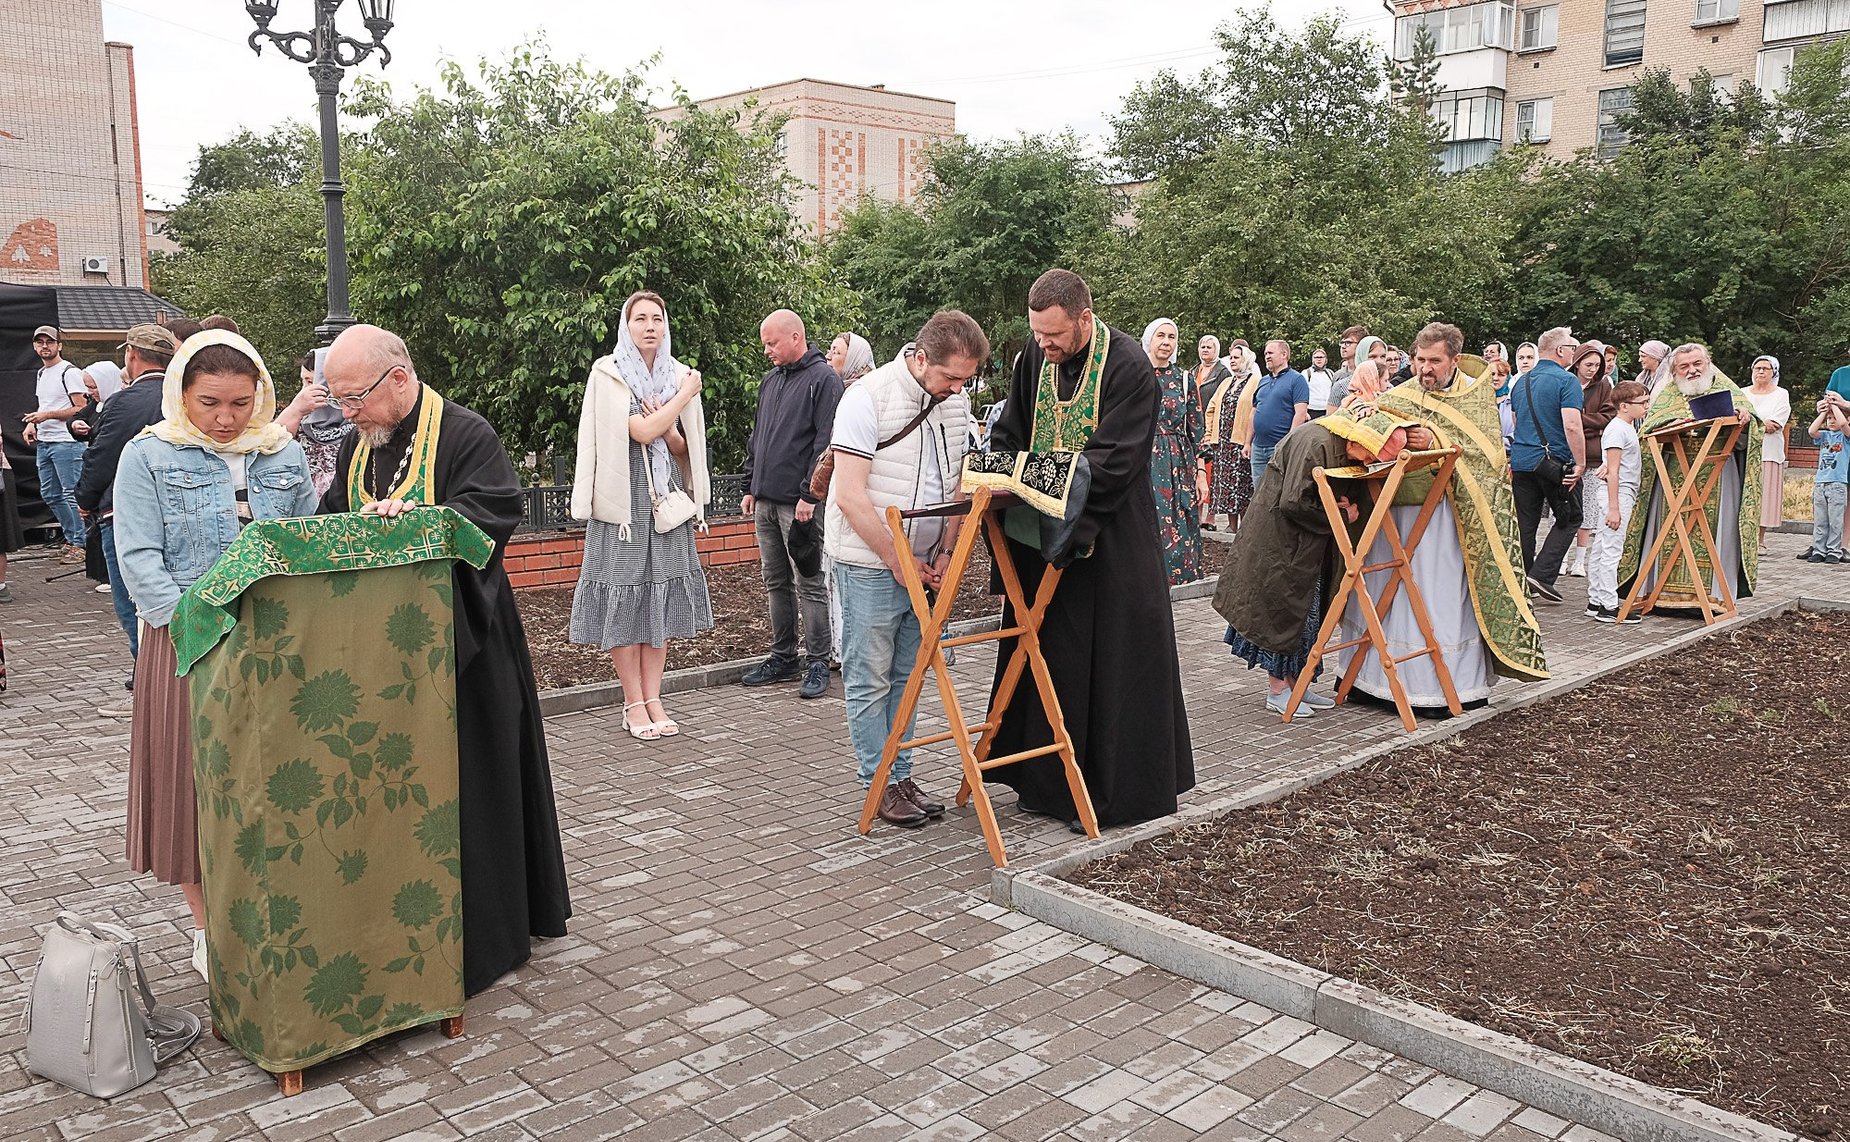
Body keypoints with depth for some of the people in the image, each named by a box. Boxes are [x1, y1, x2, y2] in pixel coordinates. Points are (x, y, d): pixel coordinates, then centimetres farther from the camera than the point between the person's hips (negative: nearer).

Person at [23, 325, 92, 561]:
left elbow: (81, 409, -14)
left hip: (66, 442, -9)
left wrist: (48, 415, -20)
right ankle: (72, 538, 20)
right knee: (50, 495, 11)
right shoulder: (41, 373, 19)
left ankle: (80, 543, -4)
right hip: (43, 443, 9)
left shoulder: (70, 372, -8)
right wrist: (32, 423, 10)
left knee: (71, 495, -9)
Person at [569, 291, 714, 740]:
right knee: (623, 598, -2)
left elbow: (684, 449, 11)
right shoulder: (608, 374, -5)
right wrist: (686, 395, -7)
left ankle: (653, 699, 11)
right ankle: (634, 704, 6)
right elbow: (643, 432, -16)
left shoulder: (678, 374, 9)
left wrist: (668, 430, -11)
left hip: (668, 497, 4)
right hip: (625, 498, -4)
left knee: (663, 594, 4)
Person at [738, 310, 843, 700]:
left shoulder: (824, 379, -7)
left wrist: (809, 495, -18)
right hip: (766, 500, 8)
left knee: (809, 585, -4)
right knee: (776, 582, 12)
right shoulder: (770, 380, 18)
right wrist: (750, 488, 18)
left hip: (799, 503, -8)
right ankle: (783, 658, 21)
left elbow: (825, 442, -14)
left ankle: (817, 664, 2)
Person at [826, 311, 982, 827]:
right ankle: (879, 785, 11)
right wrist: (897, 561, -15)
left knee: (906, 675, 13)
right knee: (870, 679, 1)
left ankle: (901, 775, 22)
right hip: (869, 561, -6)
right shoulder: (868, 397, -16)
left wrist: (944, 554, 3)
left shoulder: (956, 403, 5)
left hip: (923, 563, 6)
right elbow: (851, 496, -19)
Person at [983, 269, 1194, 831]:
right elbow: (1010, 433, 13)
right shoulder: (1035, 357, 4)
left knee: (1116, 663, 0)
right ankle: (1048, 783, 22)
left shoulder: (1128, 365, -15)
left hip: (1111, 537, -6)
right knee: (1048, 655, 10)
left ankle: (1119, 790, 12)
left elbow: (1114, 462, -21)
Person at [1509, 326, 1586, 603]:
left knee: (1525, 525, 11)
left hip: (1521, 461, 6)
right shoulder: (1566, 380, -11)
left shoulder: (1521, 382, 12)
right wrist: (1580, 463, -14)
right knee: (1569, 519, 8)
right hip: (1555, 462, -6)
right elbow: (1572, 427, -20)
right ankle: (1542, 576, -3)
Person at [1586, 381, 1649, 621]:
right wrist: (1613, 508, -20)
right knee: (1611, 550, -8)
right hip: (1616, 494, -10)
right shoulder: (1617, 429, -13)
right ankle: (1609, 607, -7)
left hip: (1623, 493, 10)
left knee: (1600, 549, 11)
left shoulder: (1628, 427, 17)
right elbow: (1613, 471, -18)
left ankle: (1595, 601, 16)